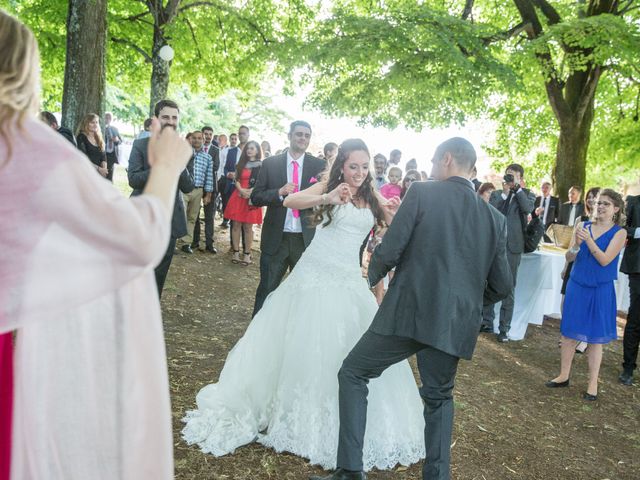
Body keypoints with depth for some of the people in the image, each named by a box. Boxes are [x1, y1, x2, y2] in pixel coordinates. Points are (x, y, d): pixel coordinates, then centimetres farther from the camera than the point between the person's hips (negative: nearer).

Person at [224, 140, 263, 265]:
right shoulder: (240, 164, 13)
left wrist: (251, 191, -20)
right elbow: (236, 180, 6)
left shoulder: (261, 165, 0)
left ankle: (247, 254, 6)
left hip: (252, 198, -3)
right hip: (238, 196, 4)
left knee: (248, 227, 0)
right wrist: (241, 190, -12)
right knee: (236, 225, 1)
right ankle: (236, 252, 8)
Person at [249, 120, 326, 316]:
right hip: (276, 238, 0)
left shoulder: (319, 165, 1)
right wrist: (279, 192, -17)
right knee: (267, 288, 9)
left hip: (306, 239, 1)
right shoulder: (270, 163, 2)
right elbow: (255, 197, -1)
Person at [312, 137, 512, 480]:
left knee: (353, 374, 12)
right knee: (439, 397, 25)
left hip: (409, 313, -4)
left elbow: (388, 251, -11)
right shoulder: (495, 218, 8)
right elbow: (501, 285, 9)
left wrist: (373, 276, 11)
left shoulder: (422, 193, -5)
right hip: (455, 324, 5)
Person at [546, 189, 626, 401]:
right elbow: (569, 258, 0)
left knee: (595, 337, 5)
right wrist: (576, 244, -20)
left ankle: (593, 384, 16)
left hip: (600, 290, -3)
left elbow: (605, 260, -16)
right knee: (569, 332, 9)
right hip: (577, 286, 3)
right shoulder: (584, 226, 2)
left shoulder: (619, 233, -5)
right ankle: (564, 376, 23)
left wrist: (588, 240, -25)